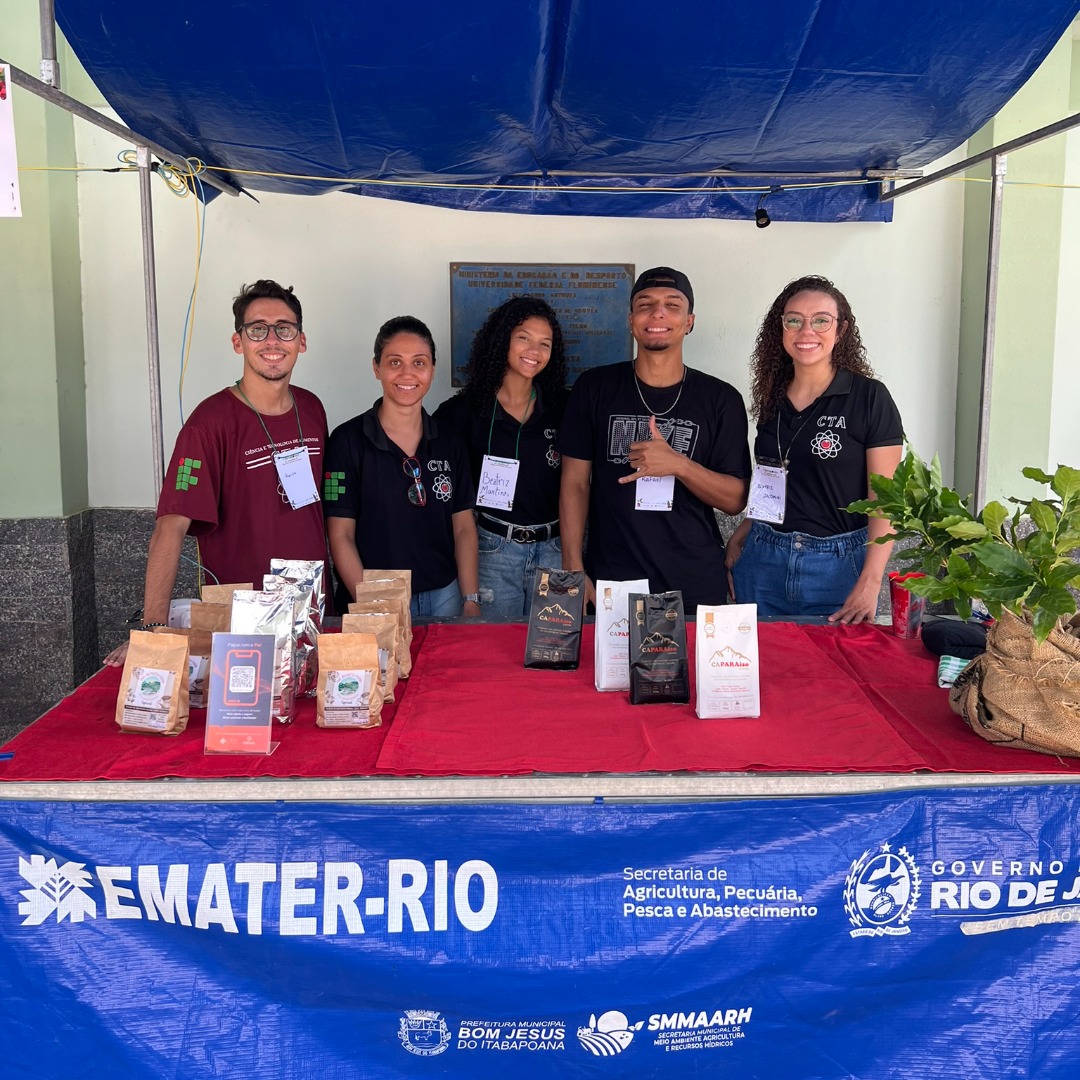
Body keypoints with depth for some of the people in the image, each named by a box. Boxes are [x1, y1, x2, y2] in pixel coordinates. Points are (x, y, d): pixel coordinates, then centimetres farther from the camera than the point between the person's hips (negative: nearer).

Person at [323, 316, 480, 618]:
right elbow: (341, 536, -8)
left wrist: (471, 601, -2)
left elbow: (464, 528, 7)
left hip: (444, 595, 4)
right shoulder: (347, 441, -7)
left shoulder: (449, 443, 4)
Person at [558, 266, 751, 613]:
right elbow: (575, 483, 1)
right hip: (610, 583, 0)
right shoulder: (594, 388, 1)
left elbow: (735, 500, -1)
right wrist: (573, 571, -7)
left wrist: (678, 465, -19)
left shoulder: (721, 399, 0)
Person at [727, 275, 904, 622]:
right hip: (762, 563, 5)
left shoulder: (869, 397, -7)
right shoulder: (773, 397, 8)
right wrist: (739, 537, 2)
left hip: (837, 567, -4)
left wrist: (870, 583, -20)